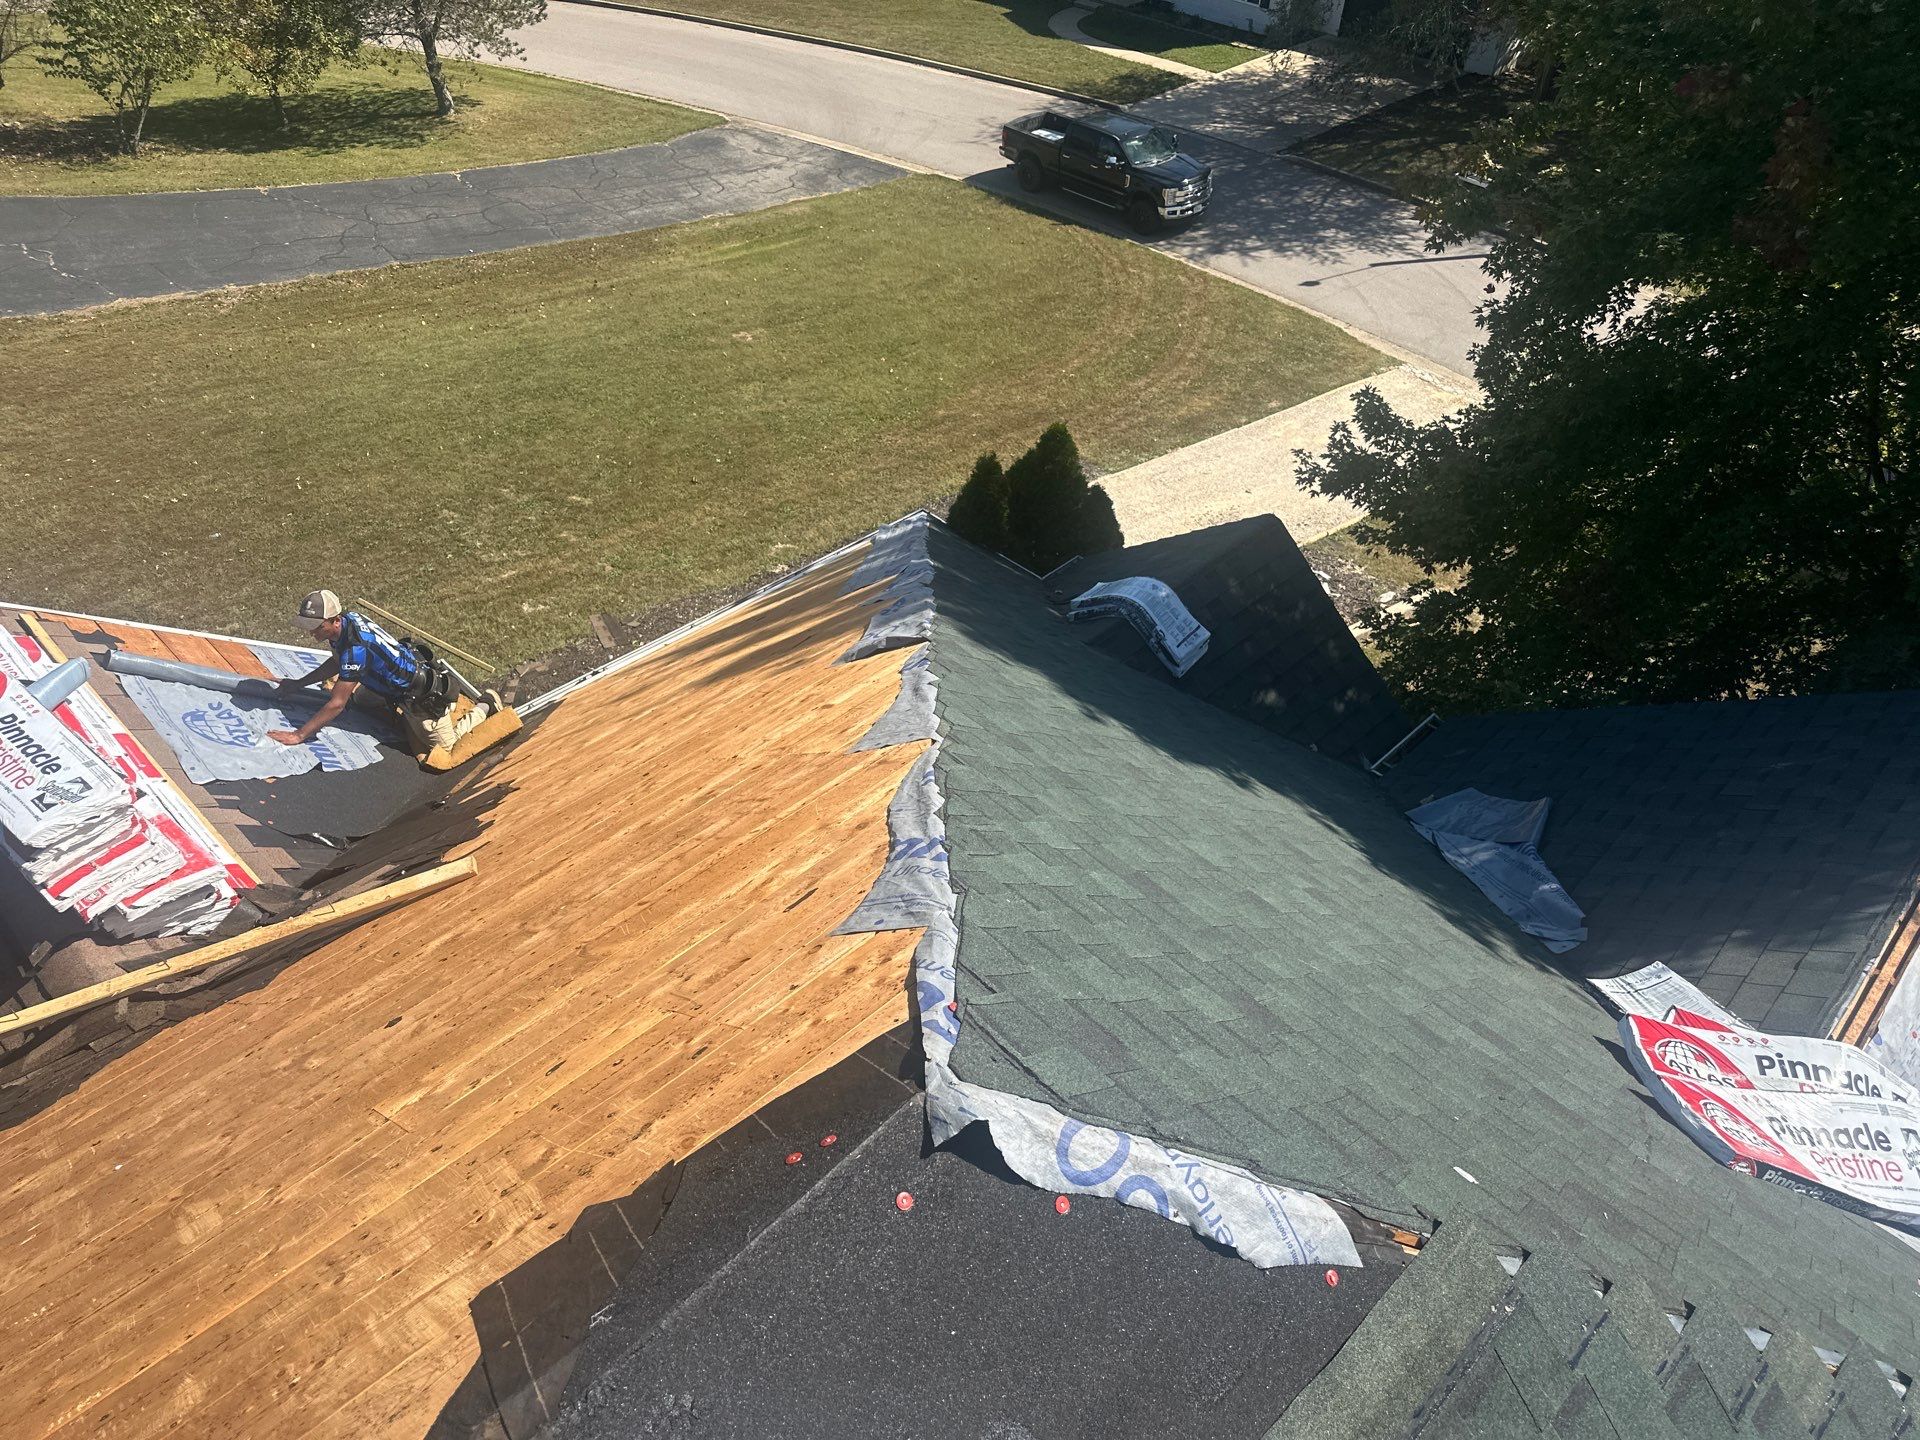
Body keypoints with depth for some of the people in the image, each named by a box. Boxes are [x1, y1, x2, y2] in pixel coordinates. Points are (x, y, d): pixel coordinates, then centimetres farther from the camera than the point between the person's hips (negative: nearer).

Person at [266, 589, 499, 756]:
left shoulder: (355, 648, -34)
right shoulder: (347, 618, -8)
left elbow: (336, 705, -28)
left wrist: (298, 736, -24)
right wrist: (298, 684, 13)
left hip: (423, 698, -9)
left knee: (447, 749, 4)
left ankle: (486, 706, 18)